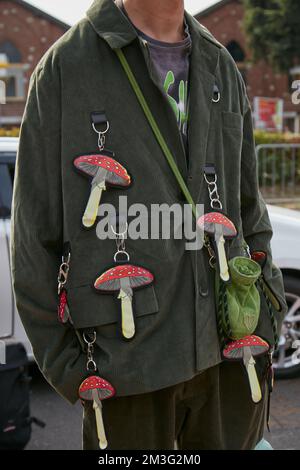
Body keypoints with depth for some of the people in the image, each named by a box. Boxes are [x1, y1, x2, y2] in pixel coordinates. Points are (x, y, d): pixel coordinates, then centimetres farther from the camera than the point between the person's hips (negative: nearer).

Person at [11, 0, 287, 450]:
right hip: (127, 363, -4)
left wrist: (264, 326, 9)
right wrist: (64, 364, -6)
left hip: (231, 355, 5)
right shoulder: (65, 67, -3)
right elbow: (34, 234, -4)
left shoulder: (222, 67, 12)